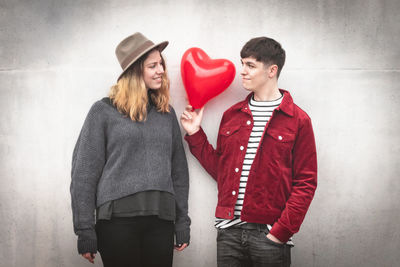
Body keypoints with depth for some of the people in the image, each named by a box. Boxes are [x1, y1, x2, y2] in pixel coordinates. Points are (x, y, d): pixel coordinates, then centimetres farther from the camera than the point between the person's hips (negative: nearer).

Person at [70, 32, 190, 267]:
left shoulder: (167, 113, 14)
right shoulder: (104, 111, 2)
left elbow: (179, 170, 16)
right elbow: (84, 172, -1)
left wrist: (183, 222, 11)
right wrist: (85, 230, -6)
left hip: (161, 221, 4)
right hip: (117, 220, -3)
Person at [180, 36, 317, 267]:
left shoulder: (298, 120, -1)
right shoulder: (231, 115, 12)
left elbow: (306, 182, -4)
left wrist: (282, 231, -11)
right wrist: (195, 135, 9)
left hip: (269, 234, -4)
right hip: (229, 231, 4)